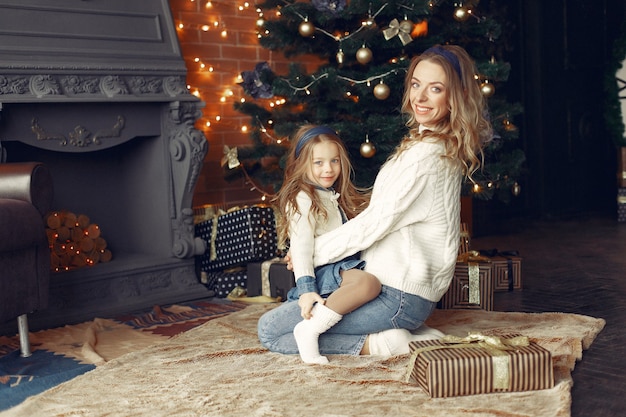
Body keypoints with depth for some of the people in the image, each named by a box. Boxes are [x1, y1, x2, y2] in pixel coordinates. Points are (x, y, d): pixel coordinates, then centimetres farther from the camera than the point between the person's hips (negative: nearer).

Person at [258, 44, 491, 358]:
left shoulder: (424, 155, -20)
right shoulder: (447, 150, 10)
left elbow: (374, 224, -16)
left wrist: (311, 252, -3)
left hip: (397, 295, -10)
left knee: (269, 330, -8)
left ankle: (375, 343, -9)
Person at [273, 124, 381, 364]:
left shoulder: (335, 197, 22)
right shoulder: (303, 200, -7)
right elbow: (300, 245, -16)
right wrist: (306, 288, -23)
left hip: (343, 268, 10)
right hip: (324, 272, -10)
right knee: (368, 283, -34)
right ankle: (310, 330, -31)